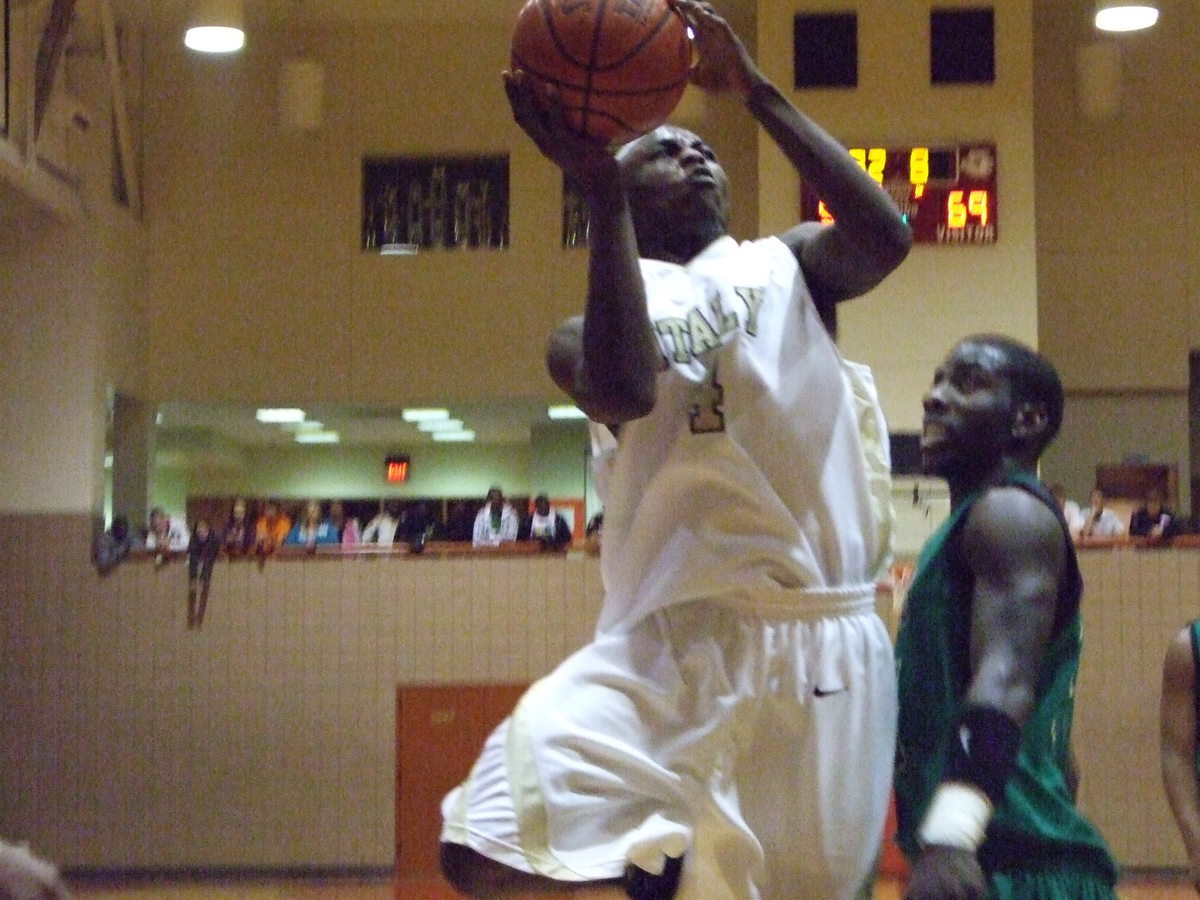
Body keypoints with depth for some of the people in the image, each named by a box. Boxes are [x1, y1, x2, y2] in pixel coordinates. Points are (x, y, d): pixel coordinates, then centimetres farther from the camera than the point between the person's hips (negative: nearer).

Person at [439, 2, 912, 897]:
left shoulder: (786, 266, 14)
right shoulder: (587, 335, 10)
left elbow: (884, 236, -9)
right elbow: (626, 390, -15)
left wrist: (757, 90, -8)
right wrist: (600, 188, -15)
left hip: (815, 638, 1)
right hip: (669, 642, 0)